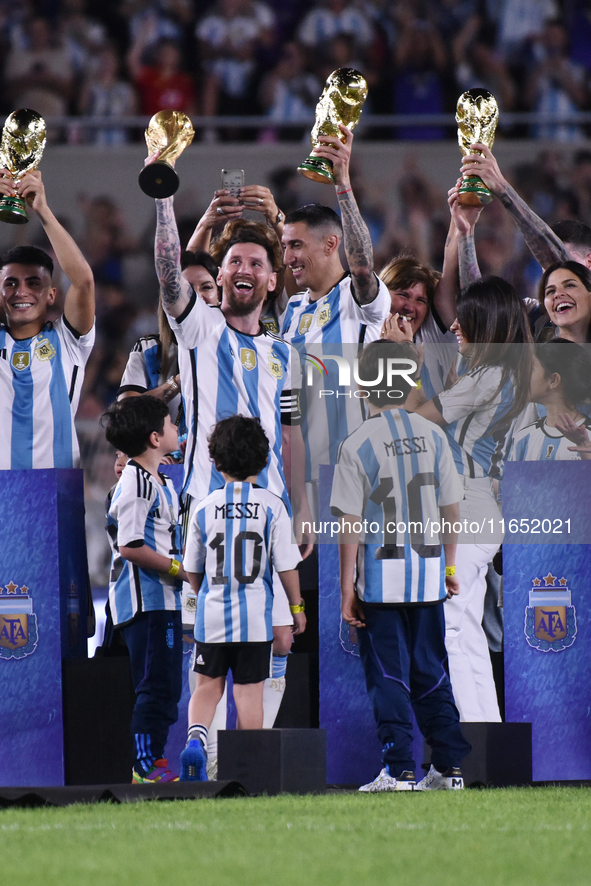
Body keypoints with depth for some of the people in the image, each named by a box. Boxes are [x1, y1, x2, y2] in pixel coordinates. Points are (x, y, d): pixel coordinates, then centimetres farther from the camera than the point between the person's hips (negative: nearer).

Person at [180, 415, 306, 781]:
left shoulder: (205, 508, 1)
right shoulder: (271, 506, -6)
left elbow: (193, 570, 10)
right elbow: (286, 565, -3)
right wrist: (296, 606, 11)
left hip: (212, 614, 2)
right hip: (255, 617, -2)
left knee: (209, 685, 13)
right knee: (249, 691, 5)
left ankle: (196, 737, -12)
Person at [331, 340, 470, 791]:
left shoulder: (358, 444, -11)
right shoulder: (433, 435, 2)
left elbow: (350, 523, -11)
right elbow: (451, 508, 7)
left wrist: (347, 588, -6)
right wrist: (450, 566, 18)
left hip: (381, 574, -4)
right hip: (429, 571, 4)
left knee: (389, 676, 1)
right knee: (432, 672, 12)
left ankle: (400, 771, -1)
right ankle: (450, 766, 12)